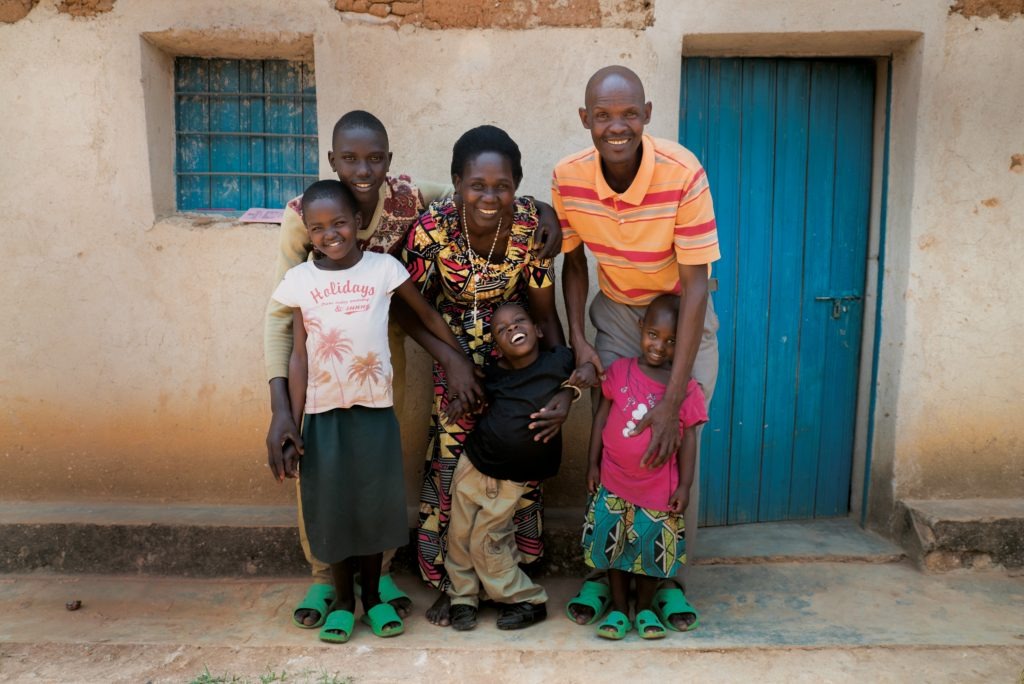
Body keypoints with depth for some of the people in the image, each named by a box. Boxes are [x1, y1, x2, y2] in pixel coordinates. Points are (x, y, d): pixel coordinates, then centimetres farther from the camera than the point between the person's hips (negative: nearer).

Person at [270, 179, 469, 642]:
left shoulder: (384, 268, -4)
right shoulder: (298, 281, -1)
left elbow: (429, 317, 4)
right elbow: (299, 356, -1)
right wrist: (291, 430, -3)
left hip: (375, 410, -1)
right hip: (323, 414, 1)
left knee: (374, 504, 10)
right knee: (331, 507, 11)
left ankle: (373, 596, 32)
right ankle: (341, 600, 32)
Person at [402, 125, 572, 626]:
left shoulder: (532, 224, -23)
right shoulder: (433, 226, -26)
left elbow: (545, 315, -14)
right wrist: (453, 368, -16)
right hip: (455, 361, -1)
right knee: (451, 467, 5)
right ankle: (449, 581, 29)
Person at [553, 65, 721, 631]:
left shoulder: (683, 173, -29)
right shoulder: (569, 178, -18)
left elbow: (695, 285, -28)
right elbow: (573, 262, -2)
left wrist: (671, 402, -30)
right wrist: (577, 340, -15)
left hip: (683, 311, -2)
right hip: (616, 311, 2)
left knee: (678, 441, -3)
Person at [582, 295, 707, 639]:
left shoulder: (686, 388, -8)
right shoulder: (619, 371, -6)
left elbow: (688, 438, -3)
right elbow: (602, 416, 0)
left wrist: (684, 485, -5)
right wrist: (593, 464, 0)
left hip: (659, 487, -1)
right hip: (614, 482, 1)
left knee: (654, 548, 11)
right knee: (614, 544, 12)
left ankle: (645, 608, 33)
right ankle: (619, 609, 30)